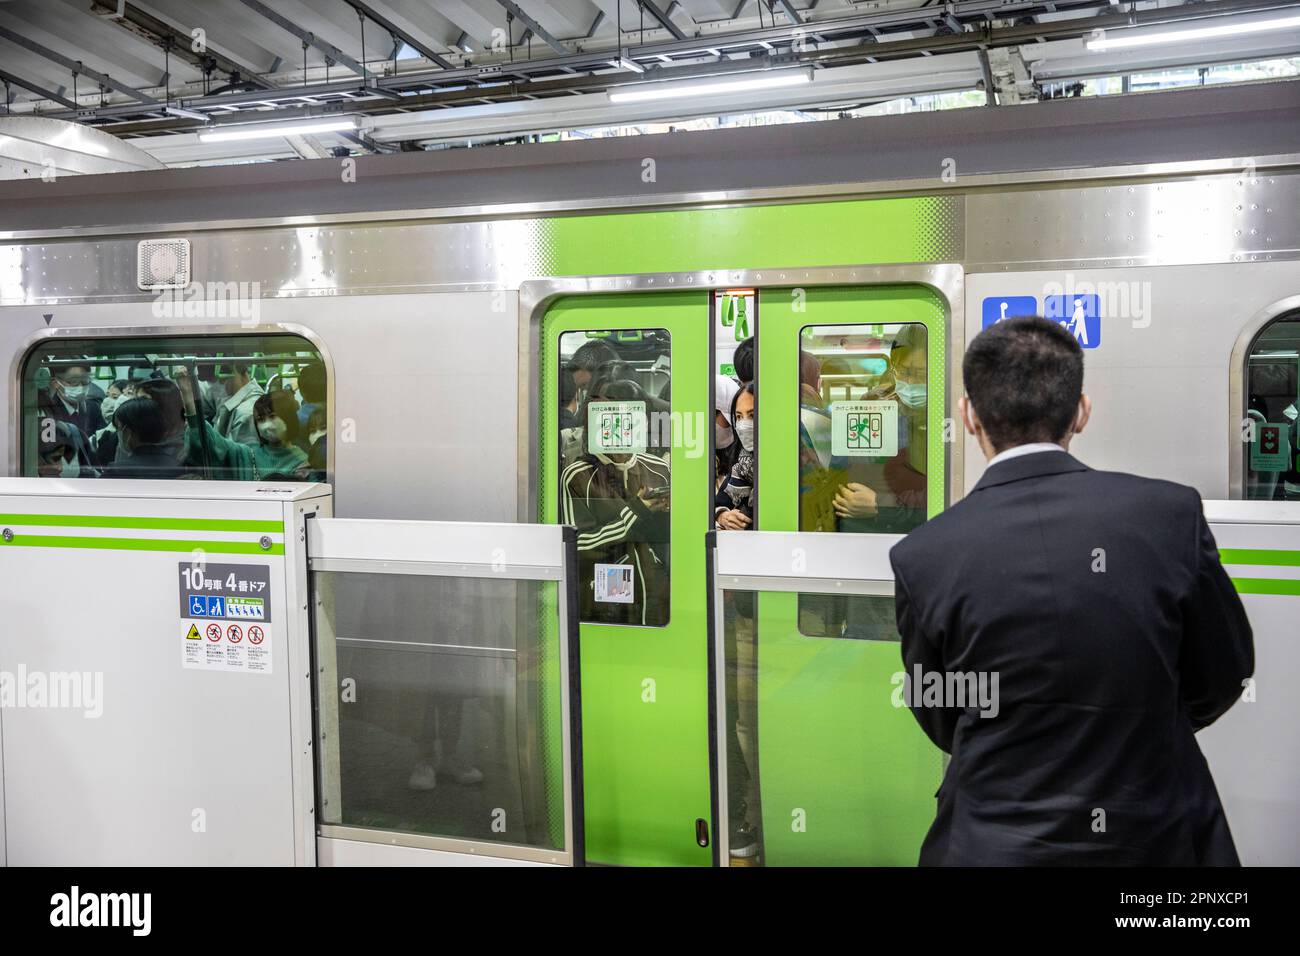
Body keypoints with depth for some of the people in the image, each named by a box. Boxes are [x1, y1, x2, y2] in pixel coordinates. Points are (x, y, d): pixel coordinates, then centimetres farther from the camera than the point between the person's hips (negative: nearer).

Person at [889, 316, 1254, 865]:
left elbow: (943, 726, -2)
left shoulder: (923, 557, -15)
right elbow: (1225, 675, 1)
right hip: (1160, 839, 2)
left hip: (996, 845, -1)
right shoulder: (1171, 513, -14)